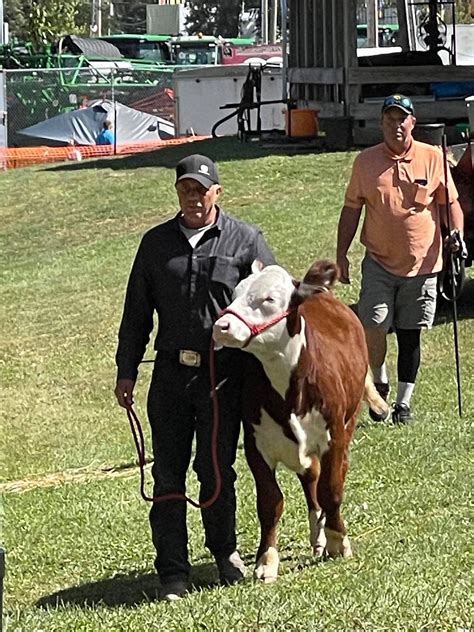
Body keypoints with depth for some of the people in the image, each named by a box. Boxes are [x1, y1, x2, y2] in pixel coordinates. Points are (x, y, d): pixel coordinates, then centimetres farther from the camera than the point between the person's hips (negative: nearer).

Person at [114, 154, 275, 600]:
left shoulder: (244, 240, 3)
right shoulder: (156, 243, 11)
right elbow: (137, 311, 14)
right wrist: (126, 371, 11)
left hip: (223, 373, -2)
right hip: (171, 371, 2)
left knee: (216, 469, 5)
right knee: (168, 473, 1)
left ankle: (225, 552, 28)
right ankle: (172, 572, 7)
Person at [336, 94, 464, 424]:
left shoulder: (433, 158, 0)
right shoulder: (365, 161, 3)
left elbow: (450, 201, 6)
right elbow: (352, 208, 9)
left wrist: (457, 231, -13)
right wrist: (341, 254, 6)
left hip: (421, 263, 0)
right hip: (379, 261, 0)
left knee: (410, 335, 6)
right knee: (373, 325, -14)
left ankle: (404, 402, 17)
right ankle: (380, 382, 13)